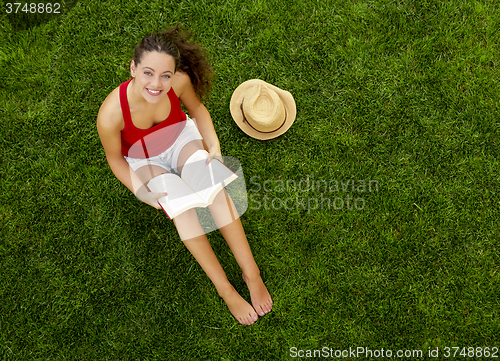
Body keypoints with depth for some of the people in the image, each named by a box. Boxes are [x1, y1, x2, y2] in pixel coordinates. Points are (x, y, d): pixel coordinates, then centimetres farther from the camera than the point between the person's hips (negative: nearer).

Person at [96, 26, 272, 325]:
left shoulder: (180, 80, -29)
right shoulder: (111, 115, -36)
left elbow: (196, 107, -5)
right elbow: (115, 160, -16)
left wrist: (214, 146, -18)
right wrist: (142, 193, -28)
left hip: (180, 137, 2)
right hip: (143, 161, -1)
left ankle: (252, 273, -16)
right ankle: (225, 289, -16)